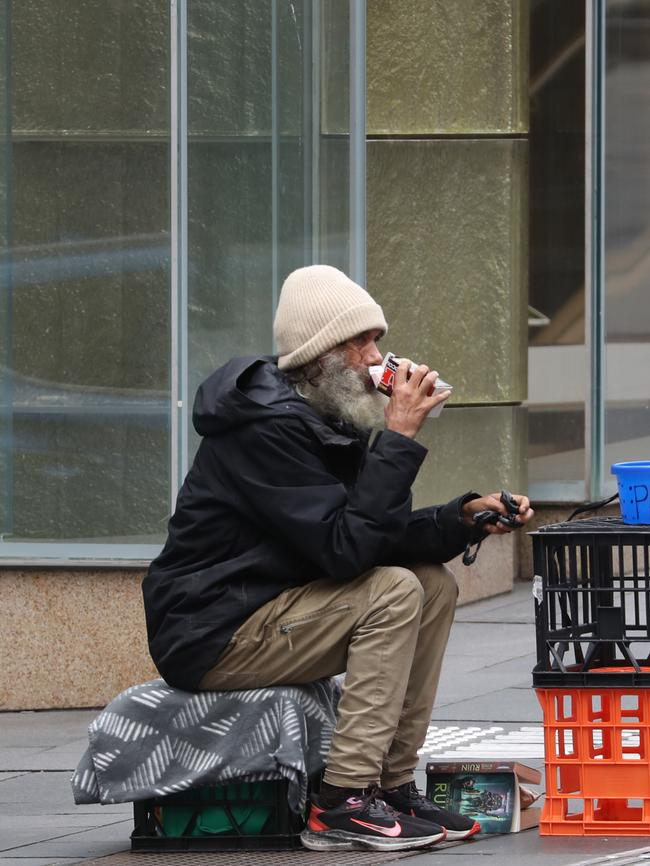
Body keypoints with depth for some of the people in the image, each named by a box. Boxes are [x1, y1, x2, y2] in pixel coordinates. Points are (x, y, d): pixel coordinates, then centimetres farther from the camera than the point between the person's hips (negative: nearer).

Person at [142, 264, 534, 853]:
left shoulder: (333, 419, 11)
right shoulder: (269, 426, -21)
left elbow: (381, 536, 10)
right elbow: (345, 549, -27)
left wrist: (463, 518, -7)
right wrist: (398, 438, -24)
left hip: (270, 614, 10)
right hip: (212, 636, -10)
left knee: (435, 582, 5)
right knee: (395, 593, -21)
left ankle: (394, 788, 4)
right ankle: (344, 804, -21)